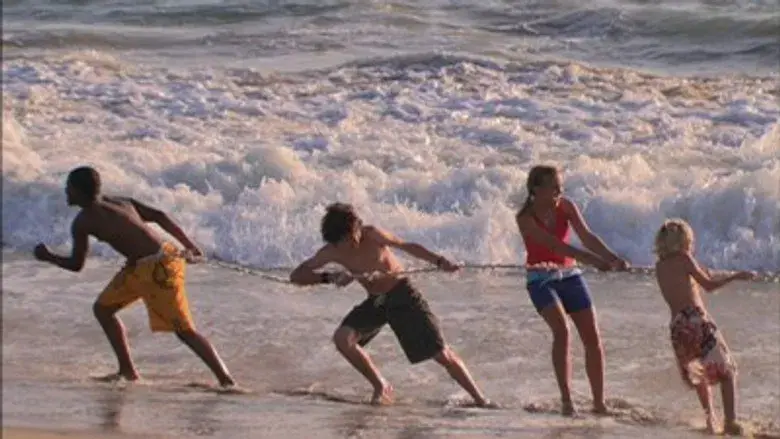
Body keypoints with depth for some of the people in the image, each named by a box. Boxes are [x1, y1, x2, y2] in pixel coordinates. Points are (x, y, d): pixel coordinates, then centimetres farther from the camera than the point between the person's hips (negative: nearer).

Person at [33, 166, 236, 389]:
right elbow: (159, 216, 10)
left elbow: (76, 264, 1)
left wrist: (47, 257, 19)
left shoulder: (82, 222, -7)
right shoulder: (119, 201, 15)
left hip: (156, 268, -9)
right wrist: (189, 246, 11)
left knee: (184, 331, -3)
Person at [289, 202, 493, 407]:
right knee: (342, 338, -19)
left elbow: (407, 246, -25)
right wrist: (328, 277, -29)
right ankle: (381, 388, -1)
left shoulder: (372, 235, -21)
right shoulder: (332, 252, -12)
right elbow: (296, 276, -12)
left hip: (402, 295, -4)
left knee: (442, 353, -9)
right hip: (375, 301, 4)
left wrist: (439, 261, -40)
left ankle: (480, 400, 1)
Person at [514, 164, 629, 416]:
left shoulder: (566, 207, -5)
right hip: (541, 279, -4)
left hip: (570, 275, 4)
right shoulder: (525, 218, -17)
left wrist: (612, 257, -35)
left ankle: (599, 402, 8)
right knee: (561, 330, -27)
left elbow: (586, 236, -17)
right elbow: (554, 245, -28)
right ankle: (566, 400, -23)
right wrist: (594, 260, -38)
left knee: (592, 337, -3)